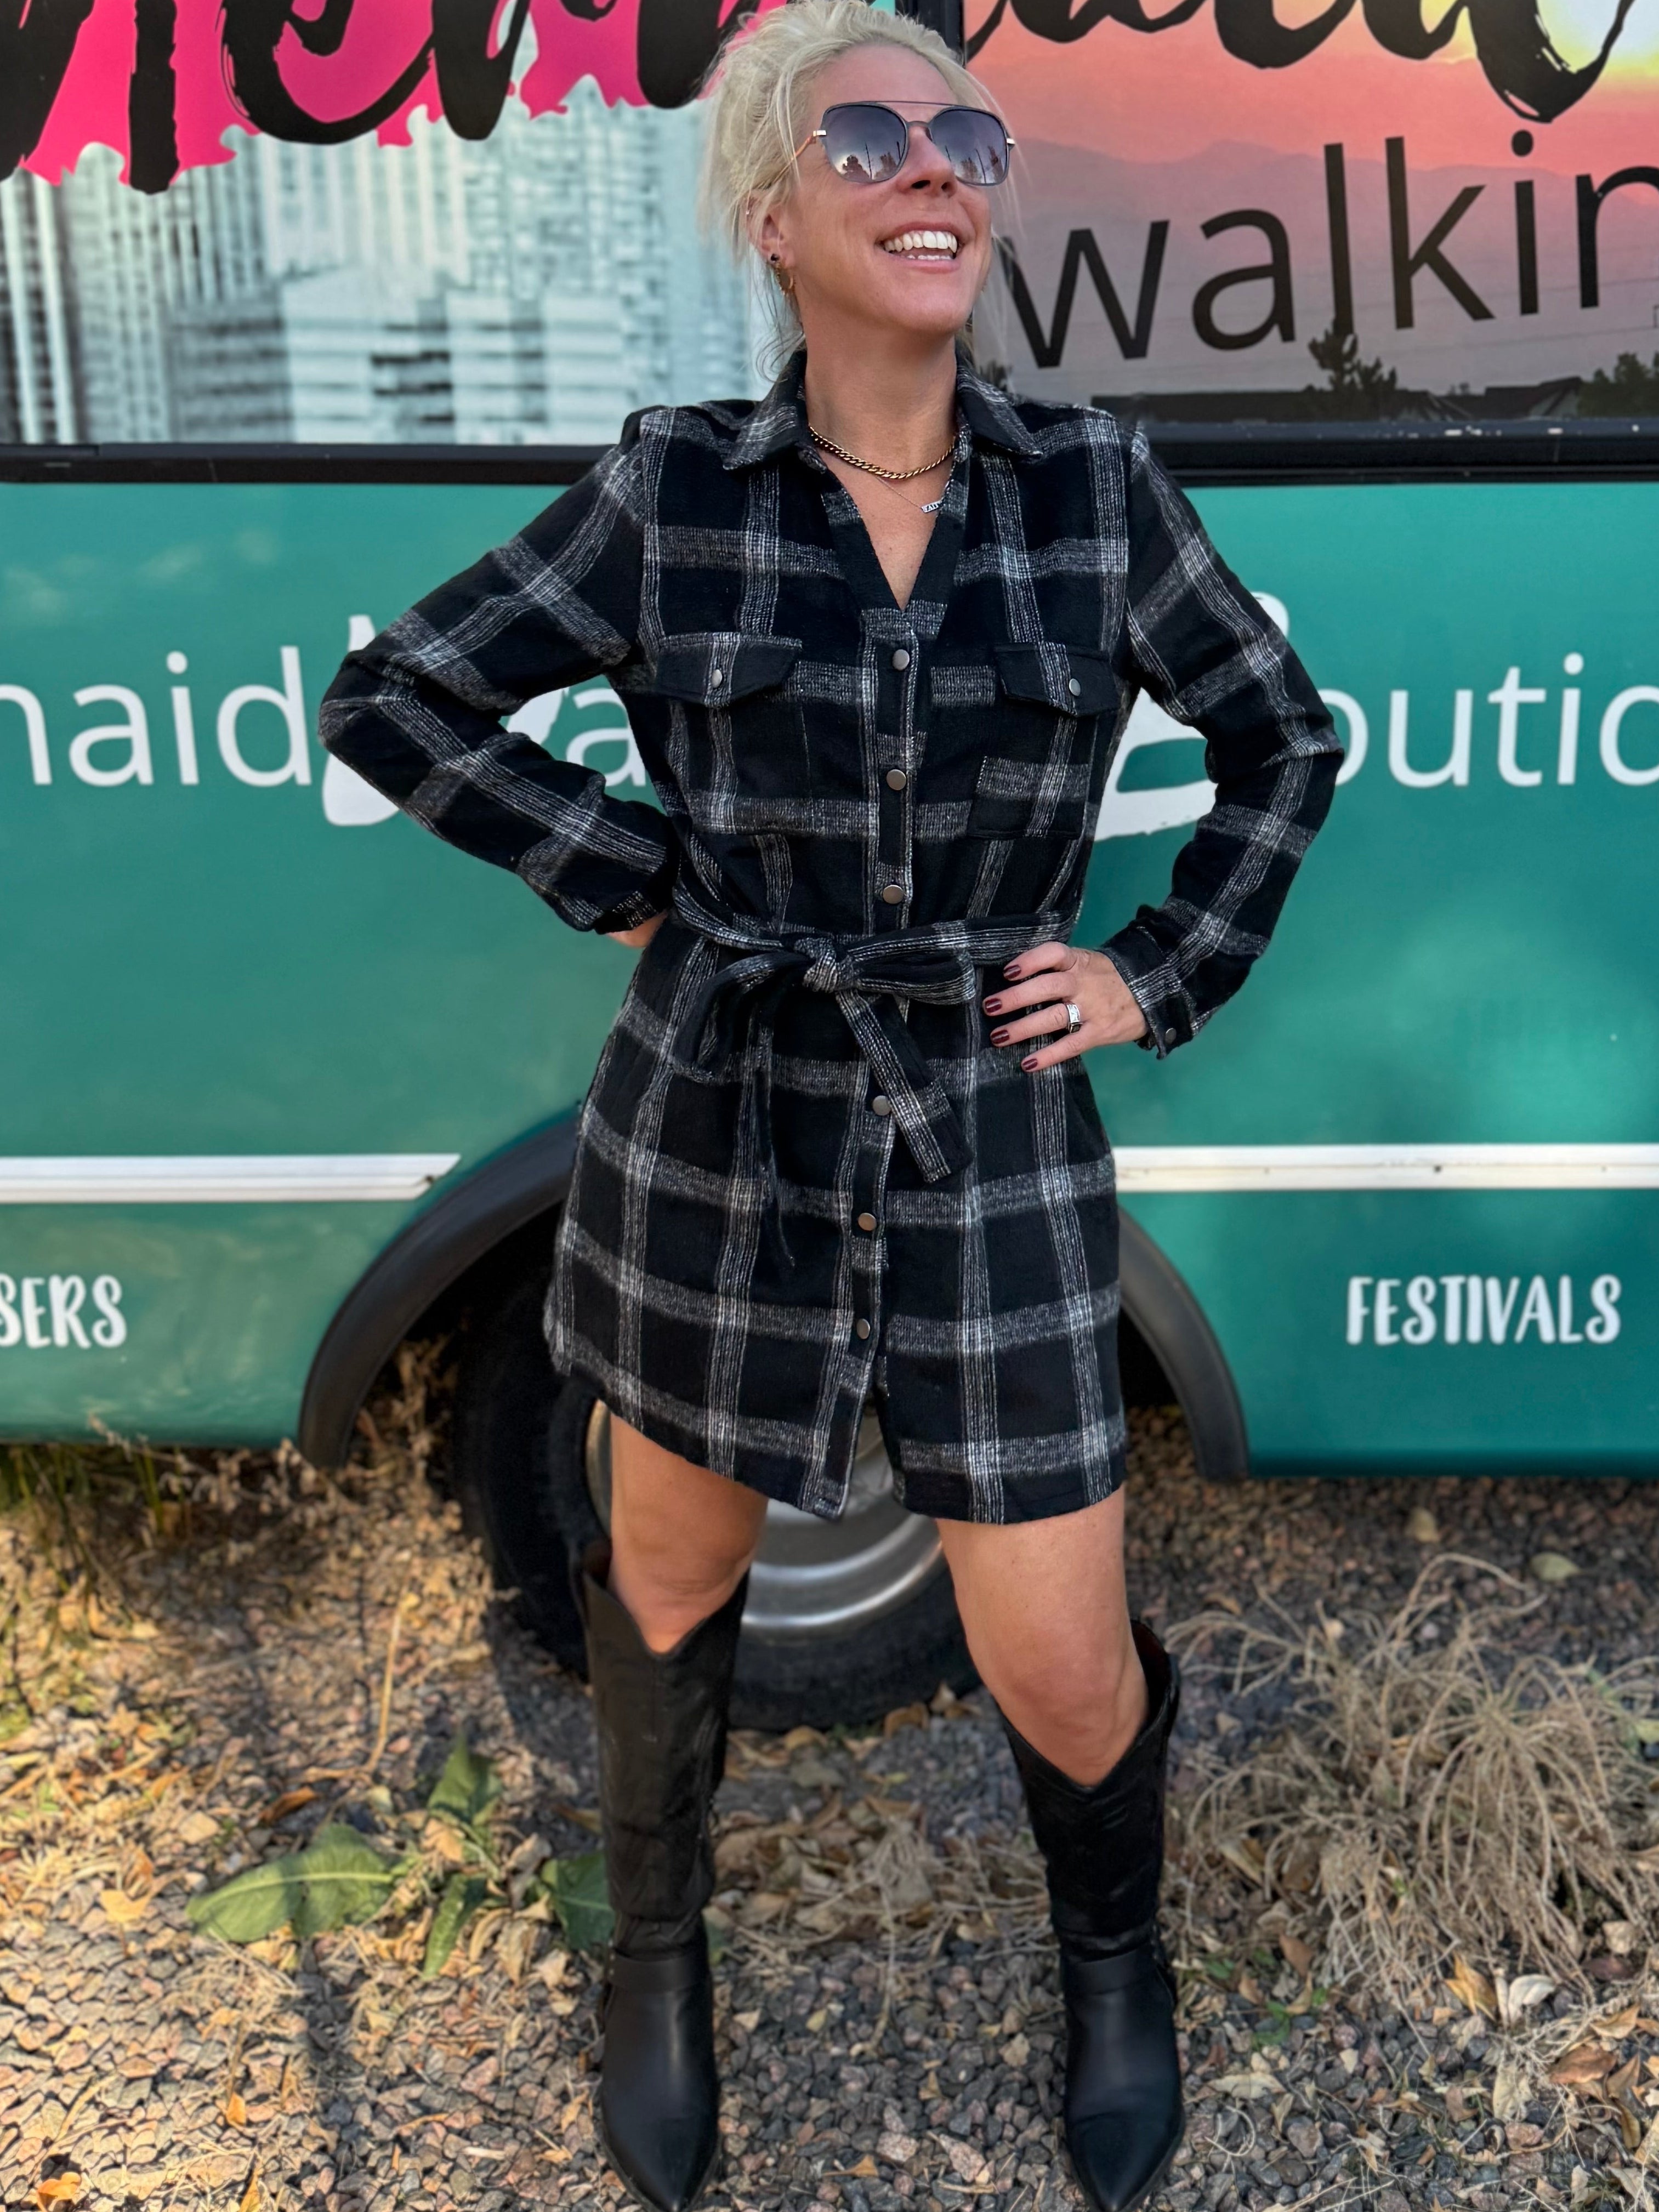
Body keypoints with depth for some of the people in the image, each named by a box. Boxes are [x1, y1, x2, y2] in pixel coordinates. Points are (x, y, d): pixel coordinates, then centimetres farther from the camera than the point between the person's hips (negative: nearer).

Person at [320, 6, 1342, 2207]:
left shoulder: (1093, 483, -3)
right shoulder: (671, 489, -6)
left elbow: (1285, 735, 10)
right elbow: (391, 699, 1)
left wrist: (1161, 976, 1)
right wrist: (621, 872, -6)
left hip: (993, 1160, 0)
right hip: (714, 1137, 0)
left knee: (1063, 1675, 5)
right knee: (672, 1575, 19)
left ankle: (1115, 1944, 42)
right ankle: (657, 1945, 49)